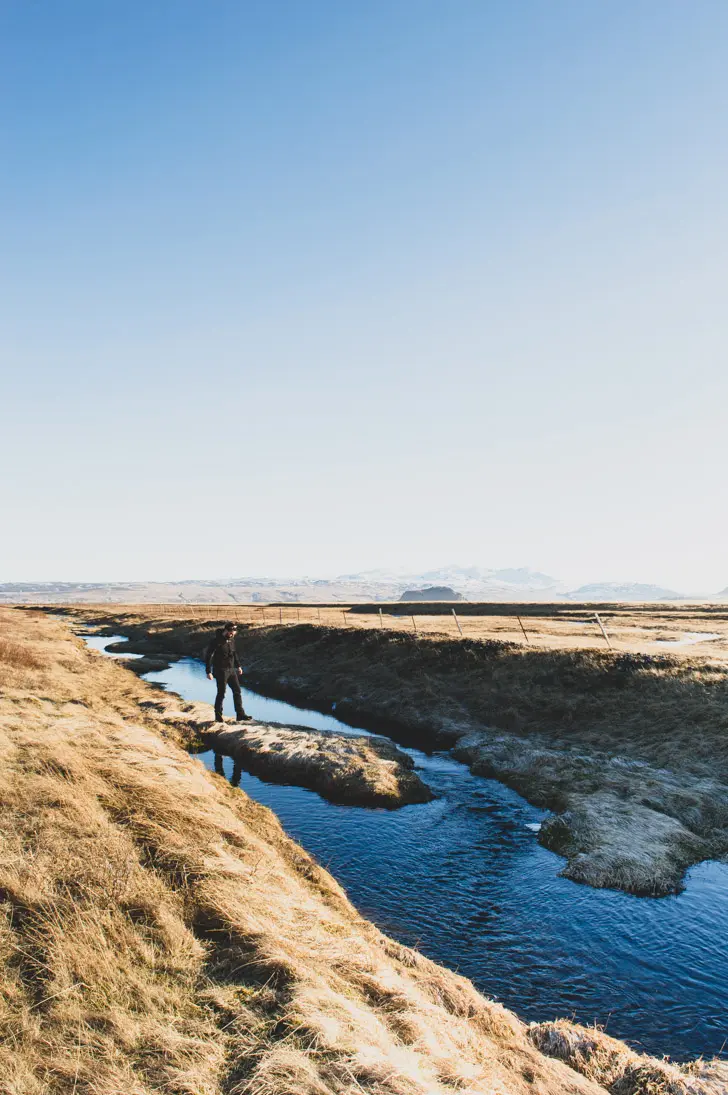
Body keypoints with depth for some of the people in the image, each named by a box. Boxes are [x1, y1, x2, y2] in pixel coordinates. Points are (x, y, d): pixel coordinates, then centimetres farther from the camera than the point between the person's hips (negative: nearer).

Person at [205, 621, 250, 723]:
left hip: (231, 670, 7)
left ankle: (240, 715, 11)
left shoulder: (231, 639, 4)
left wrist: (238, 666, 19)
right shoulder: (217, 641, -17)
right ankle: (218, 717, 16)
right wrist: (209, 672, -18)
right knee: (221, 694, 2)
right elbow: (208, 656, -15)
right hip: (221, 671, -7)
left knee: (237, 691, 5)